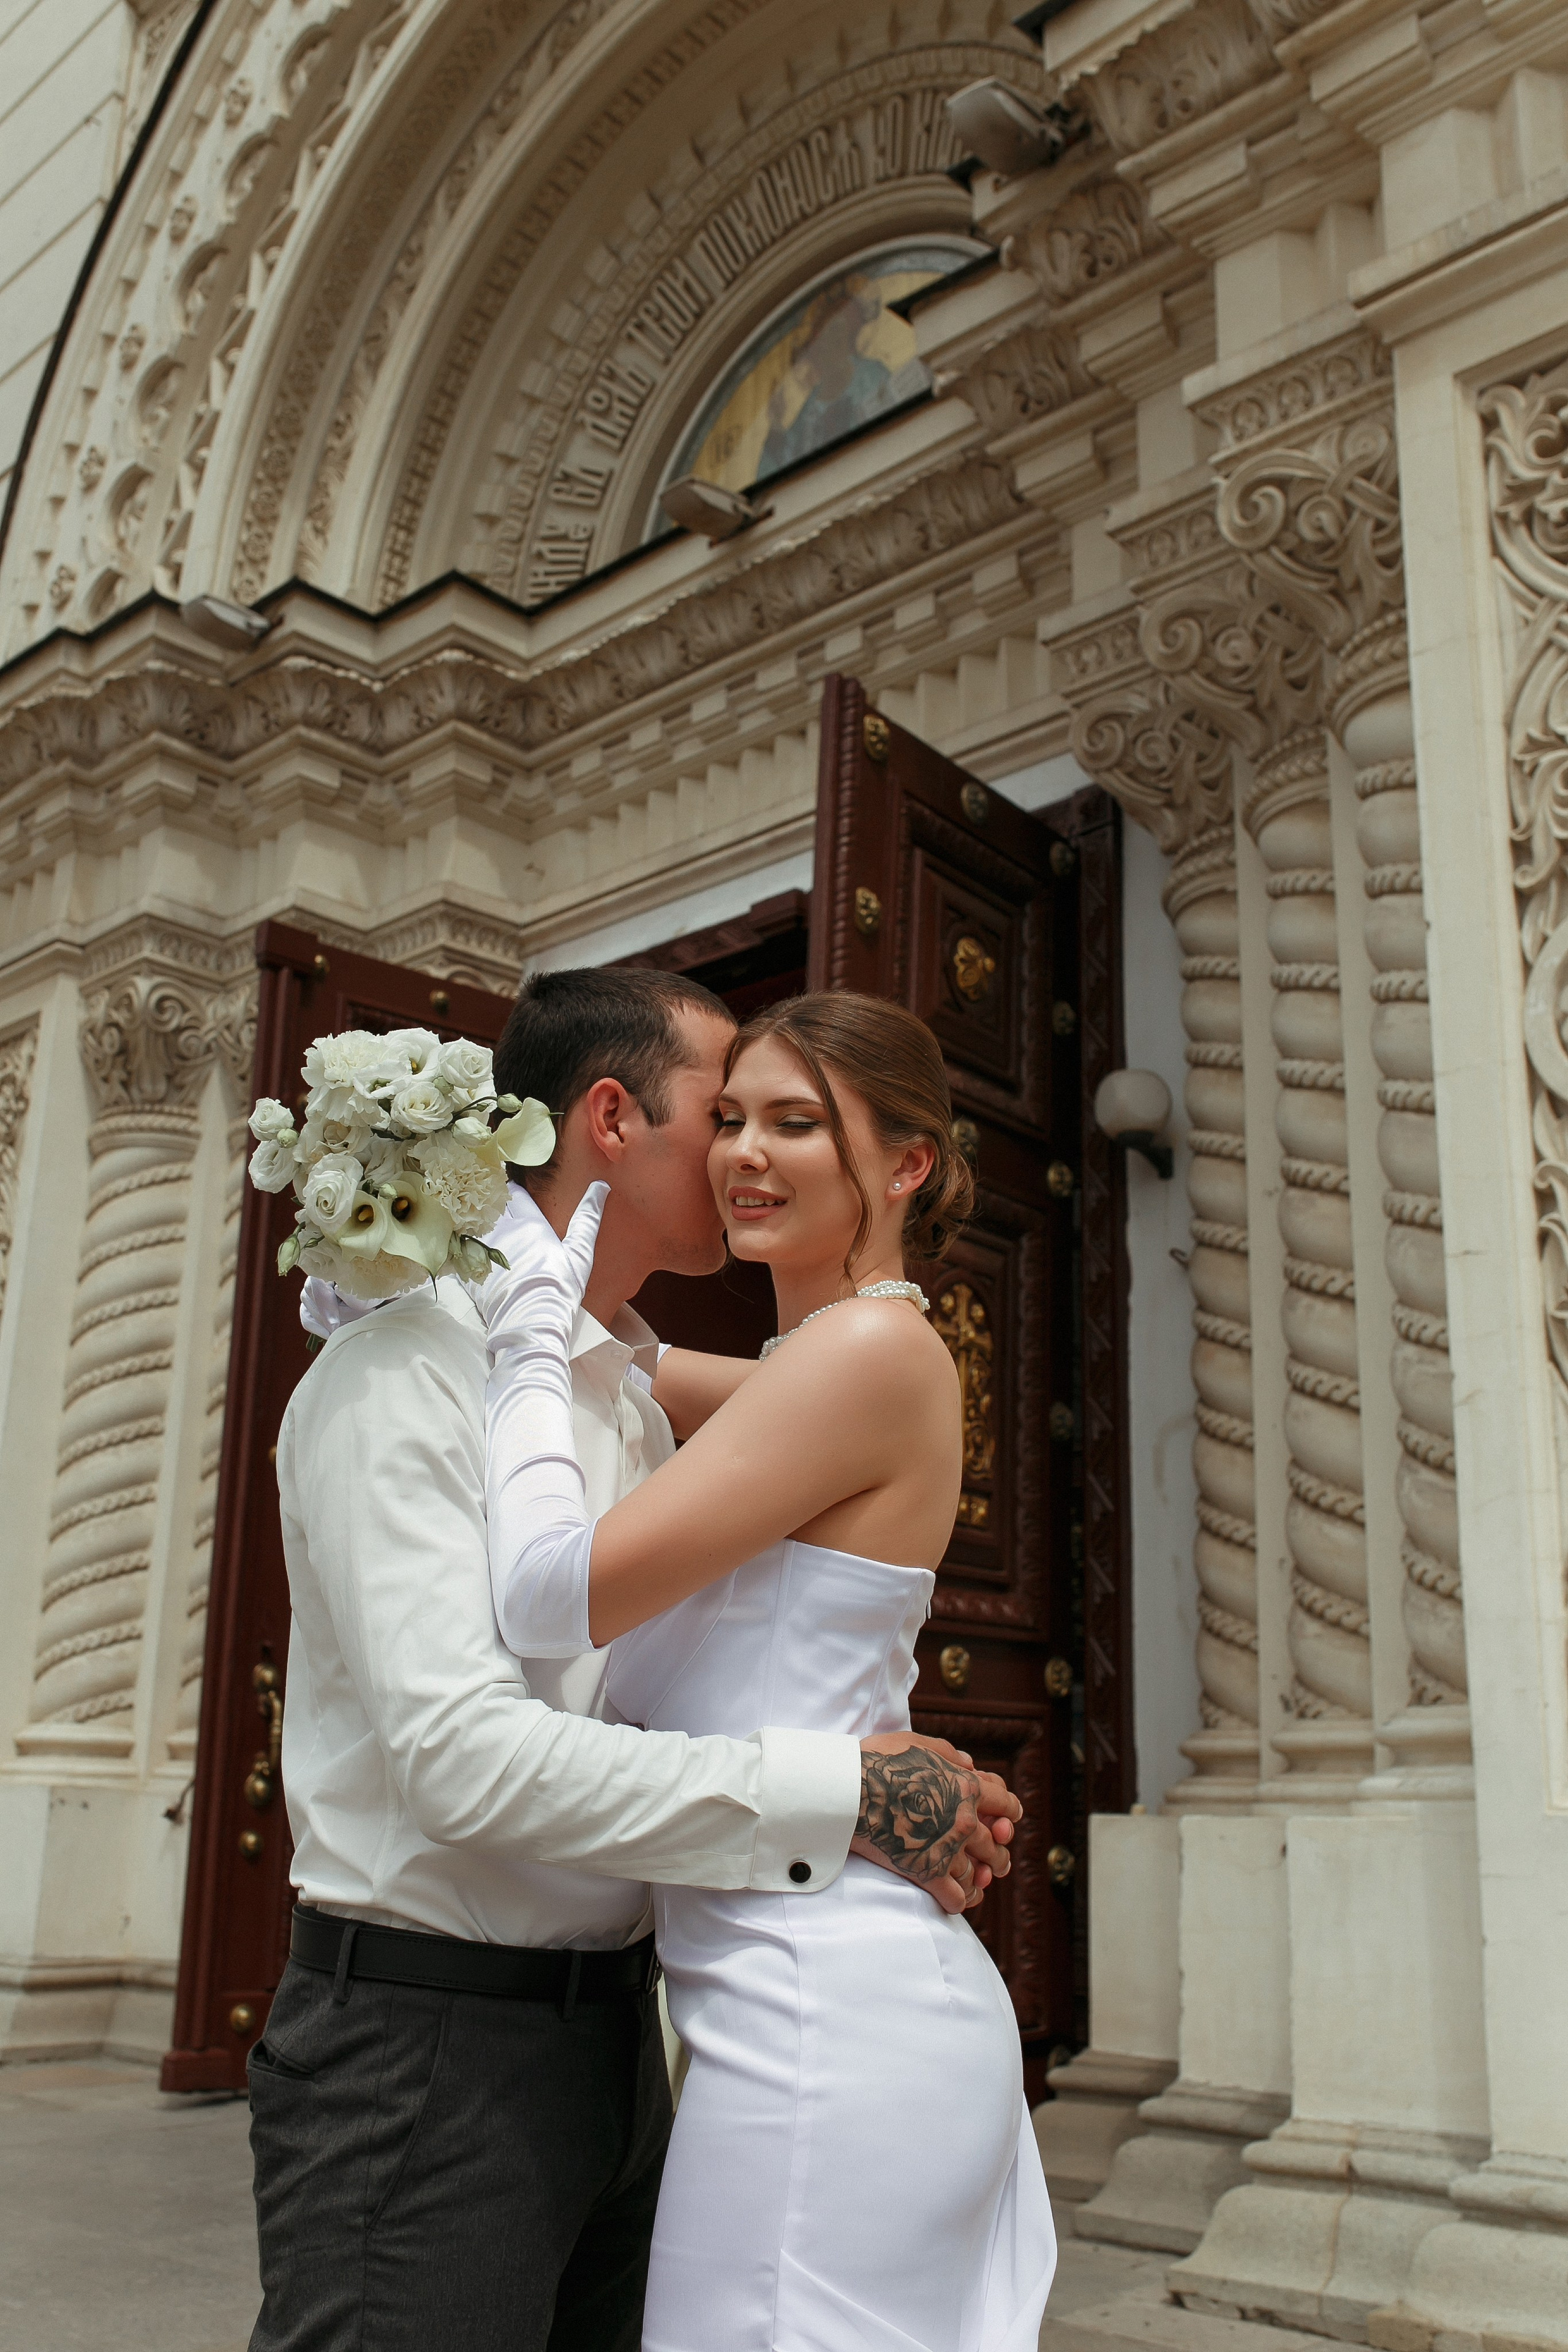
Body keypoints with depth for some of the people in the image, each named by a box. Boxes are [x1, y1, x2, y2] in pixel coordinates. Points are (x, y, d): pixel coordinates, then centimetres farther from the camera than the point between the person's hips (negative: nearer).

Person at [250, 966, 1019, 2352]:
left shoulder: (639, 1394, 12)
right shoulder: (409, 1369, -15)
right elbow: (462, 1757, -26)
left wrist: (925, 1803, 2)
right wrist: (843, 1795, -24)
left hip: (613, 2029, 8)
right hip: (429, 2043, -8)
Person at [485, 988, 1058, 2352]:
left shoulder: (875, 1346, -14)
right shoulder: (812, 1366, 13)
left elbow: (553, 1590, -17)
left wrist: (533, 1328, -6)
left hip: (817, 2006, -9)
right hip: (832, 1994, 9)